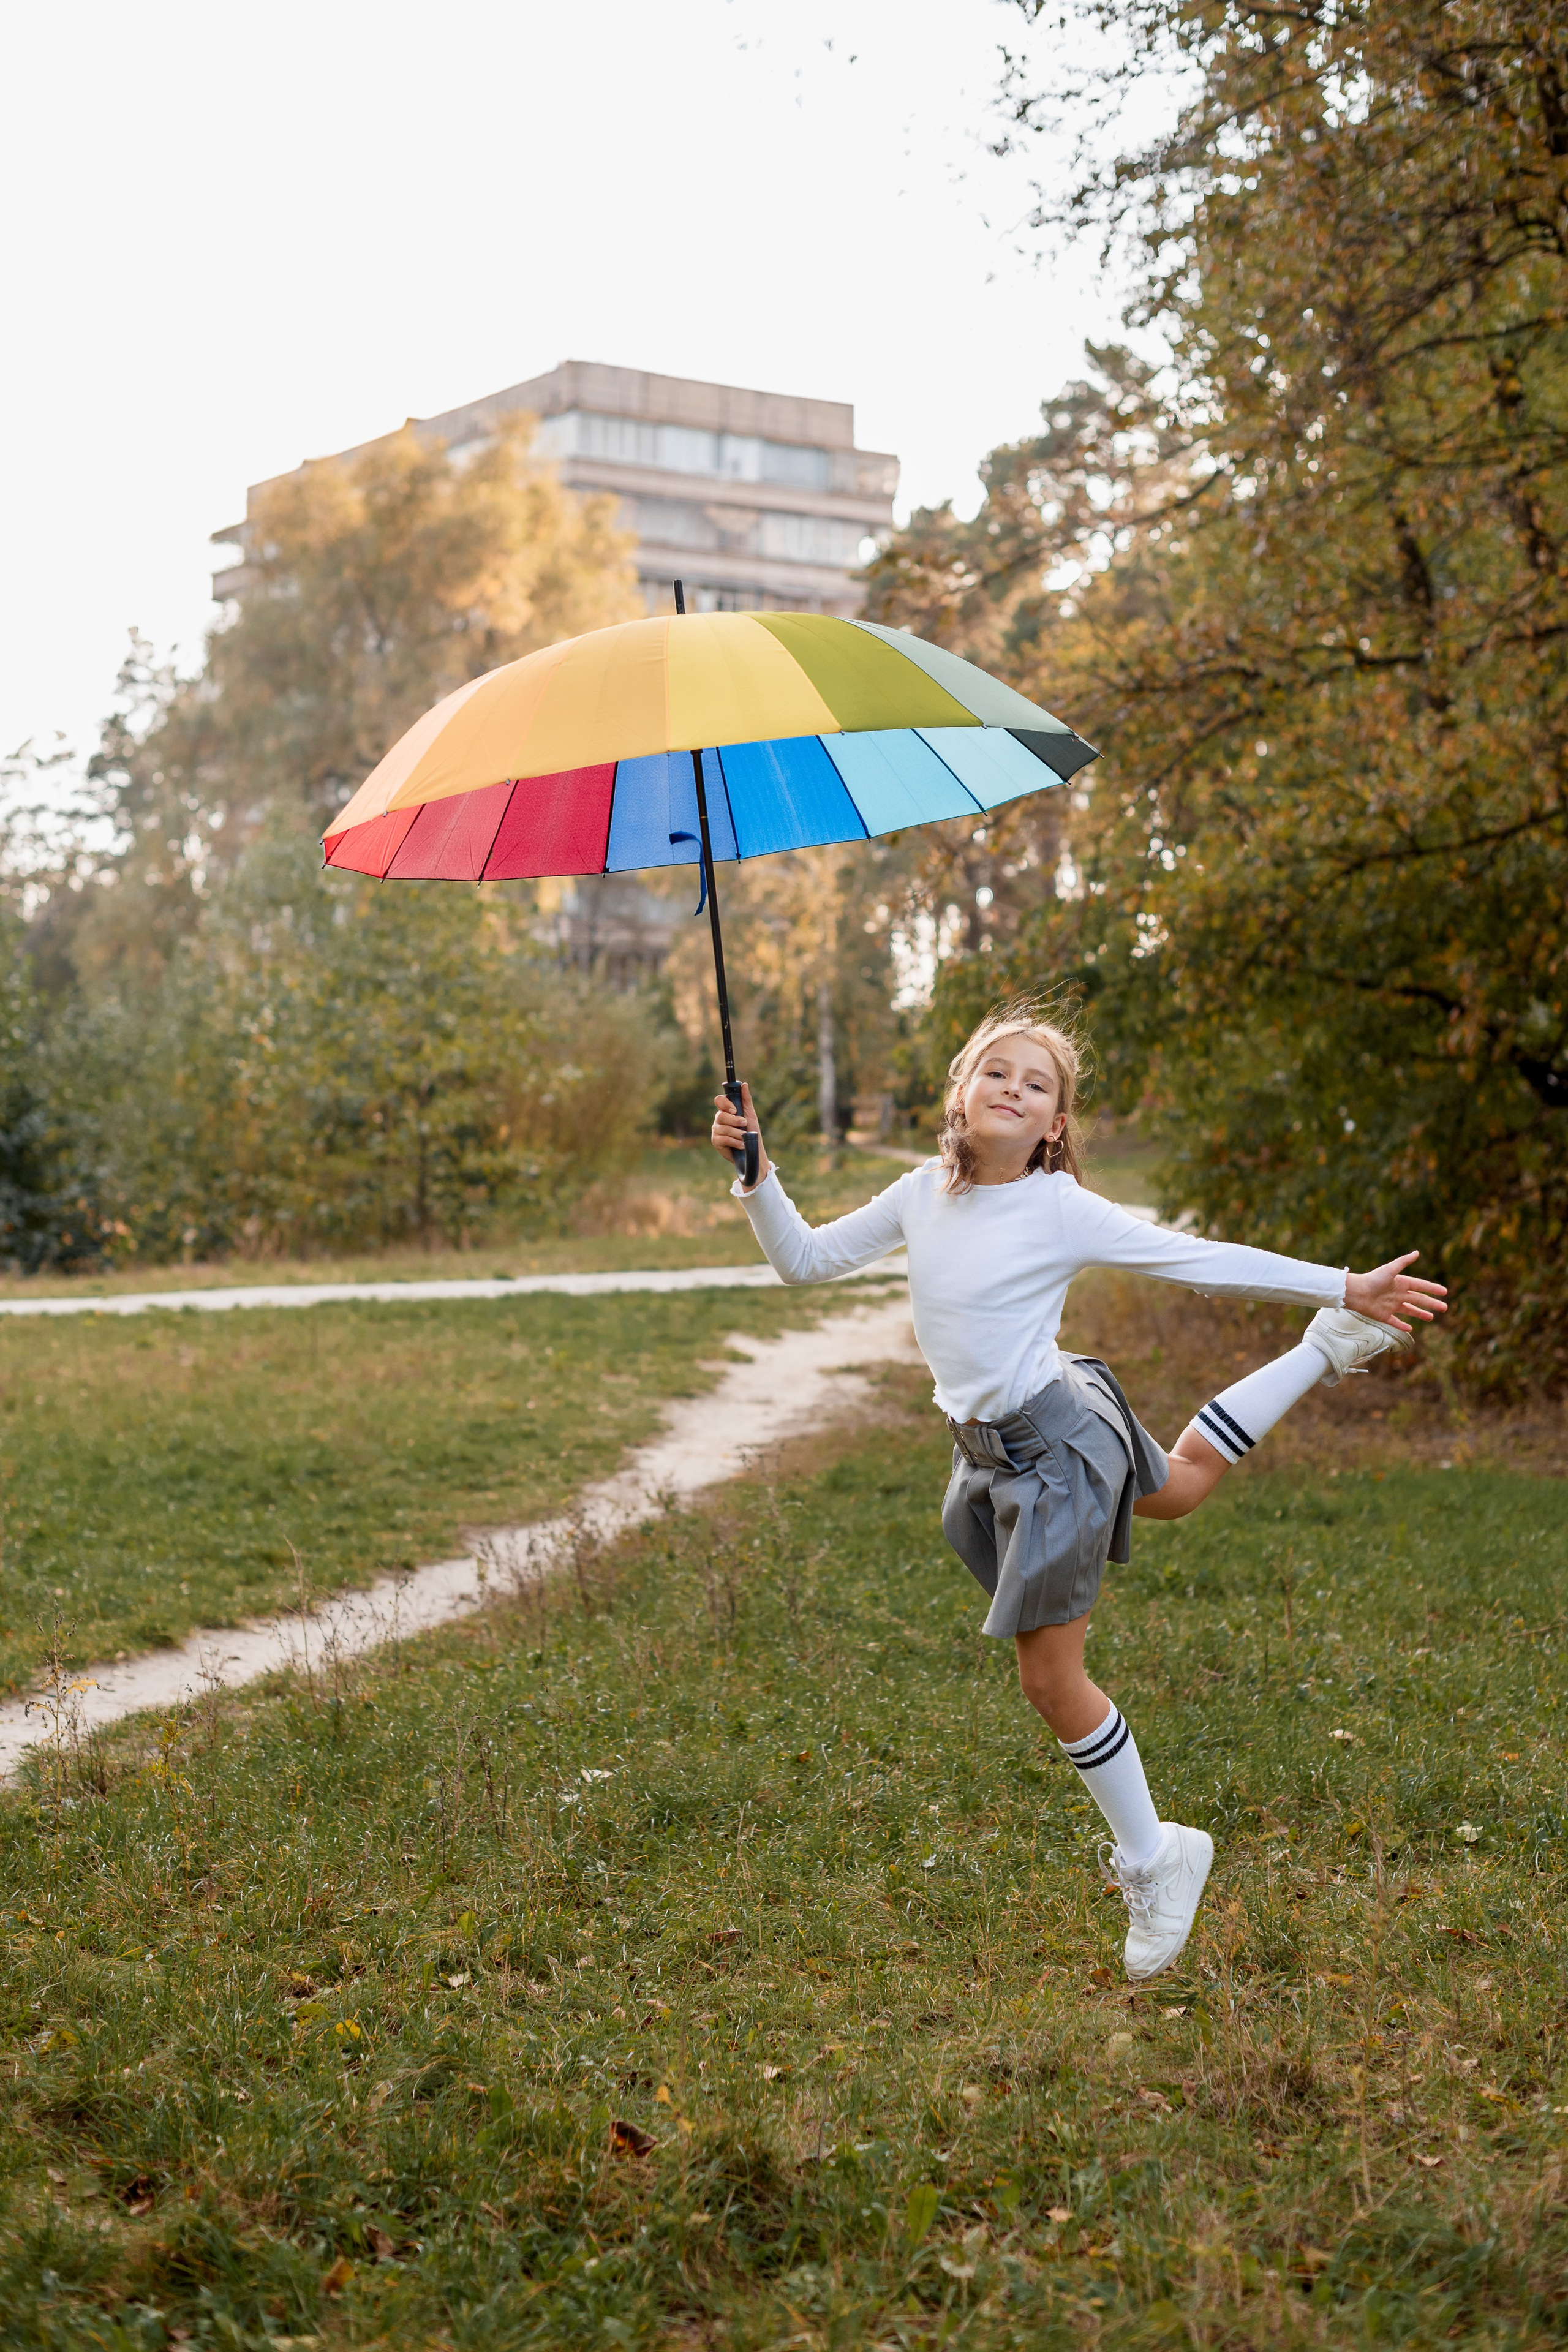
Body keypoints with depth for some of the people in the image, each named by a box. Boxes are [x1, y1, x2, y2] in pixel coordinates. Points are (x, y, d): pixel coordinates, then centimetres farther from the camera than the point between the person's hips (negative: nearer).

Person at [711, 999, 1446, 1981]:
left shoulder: (1064, 1211, -16)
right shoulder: (921, 1197, -1)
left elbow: (1204, 1261, -10)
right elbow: (805, 1259, 7)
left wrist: (1347, 1286, -9)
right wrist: (757, 1174, -8)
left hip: (1056, 1441, -7)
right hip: (990, 1454, 7)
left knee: (1051, 1679, -2)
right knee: (1180, 1484, 31)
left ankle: (1152, 1858, 17)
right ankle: (1325, 1353, 47)